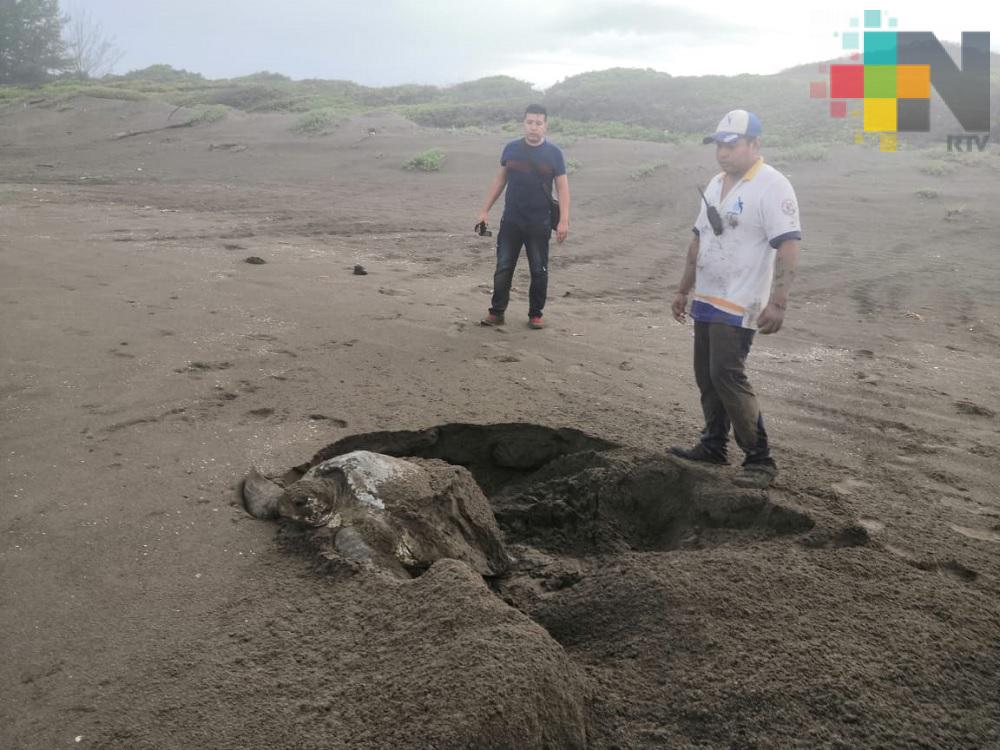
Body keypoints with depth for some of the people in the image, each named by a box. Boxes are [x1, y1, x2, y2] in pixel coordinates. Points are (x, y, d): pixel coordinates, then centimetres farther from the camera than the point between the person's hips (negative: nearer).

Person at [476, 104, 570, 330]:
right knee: (503, 268, 3)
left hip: (539, 224, -1)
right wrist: (485, 210, 9)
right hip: (510, 221, 2)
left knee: (539, 271, 5)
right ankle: (496, 313, 12)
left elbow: (562, 188, -3)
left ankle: (535, 315, 18)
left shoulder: (553, 153, -2)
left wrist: (564, 220, -12)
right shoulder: (511, 149, 4)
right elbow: (499, 180, 11)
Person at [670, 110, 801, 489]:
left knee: (728, 377, -13)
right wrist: (683, 290, 21)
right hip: (706, 300, 8)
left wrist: (777, 303, -29)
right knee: (706, 376, 13)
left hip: (739, 304, -8)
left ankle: (760, 460, -3)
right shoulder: (716, 184, 13)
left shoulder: (772, 186, -14)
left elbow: (788, 247, -21)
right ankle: (713, 446, 26)